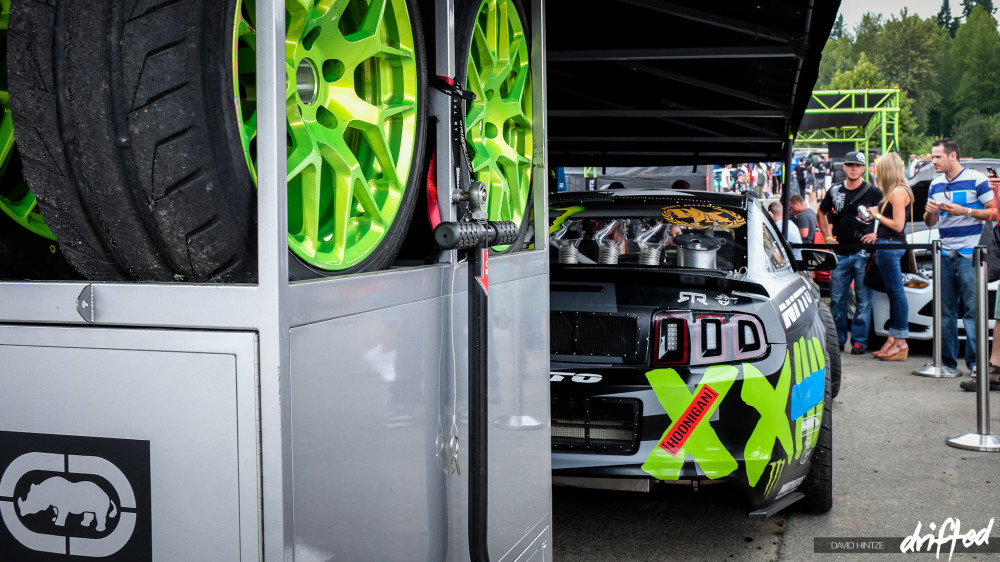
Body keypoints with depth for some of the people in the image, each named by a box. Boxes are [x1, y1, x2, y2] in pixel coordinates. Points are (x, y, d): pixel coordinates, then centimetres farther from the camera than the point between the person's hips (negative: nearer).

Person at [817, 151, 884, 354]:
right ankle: (837, 339, 15)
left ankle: (859, 340, 5)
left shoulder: (873, 192, 1)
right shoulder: (835, 190, 10)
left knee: (863, 299, -1)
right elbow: (822, 214, 23)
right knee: (837, 298, 5)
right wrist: (828, 236, 12)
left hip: (863, 252, -3)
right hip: (840, 253, 3)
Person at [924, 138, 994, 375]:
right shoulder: (935, 185, 16)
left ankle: (975, 362, -5)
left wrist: (965, 211, -14)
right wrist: (930, 213, 0)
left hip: (970, 255, -6)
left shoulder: (976, 179, -3)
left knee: (973, 310, -7)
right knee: (945, 310, 6)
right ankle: (947, 360, 11)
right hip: (945, 255, 6)